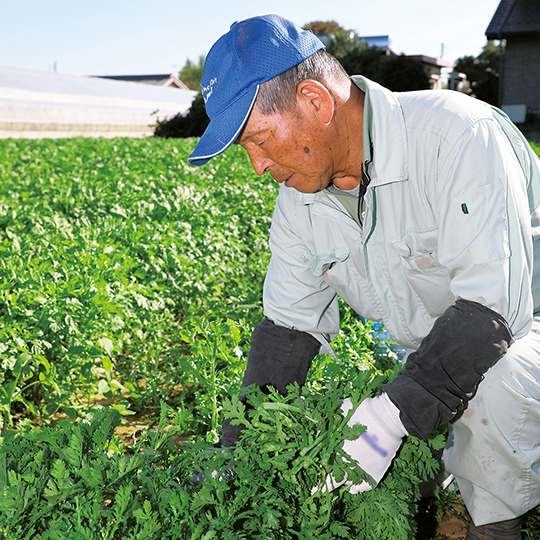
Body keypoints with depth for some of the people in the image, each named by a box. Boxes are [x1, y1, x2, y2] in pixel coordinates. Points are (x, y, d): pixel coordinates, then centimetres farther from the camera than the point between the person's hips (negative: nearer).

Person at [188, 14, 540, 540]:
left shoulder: (457, 136, -29)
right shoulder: (300, 194, -6)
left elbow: (492, 304, -34)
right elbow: (288, 326, -1)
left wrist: (391, 415, -42)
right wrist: (236, 458, -4)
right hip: (434, 358, 6)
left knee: (492, 393, -37)